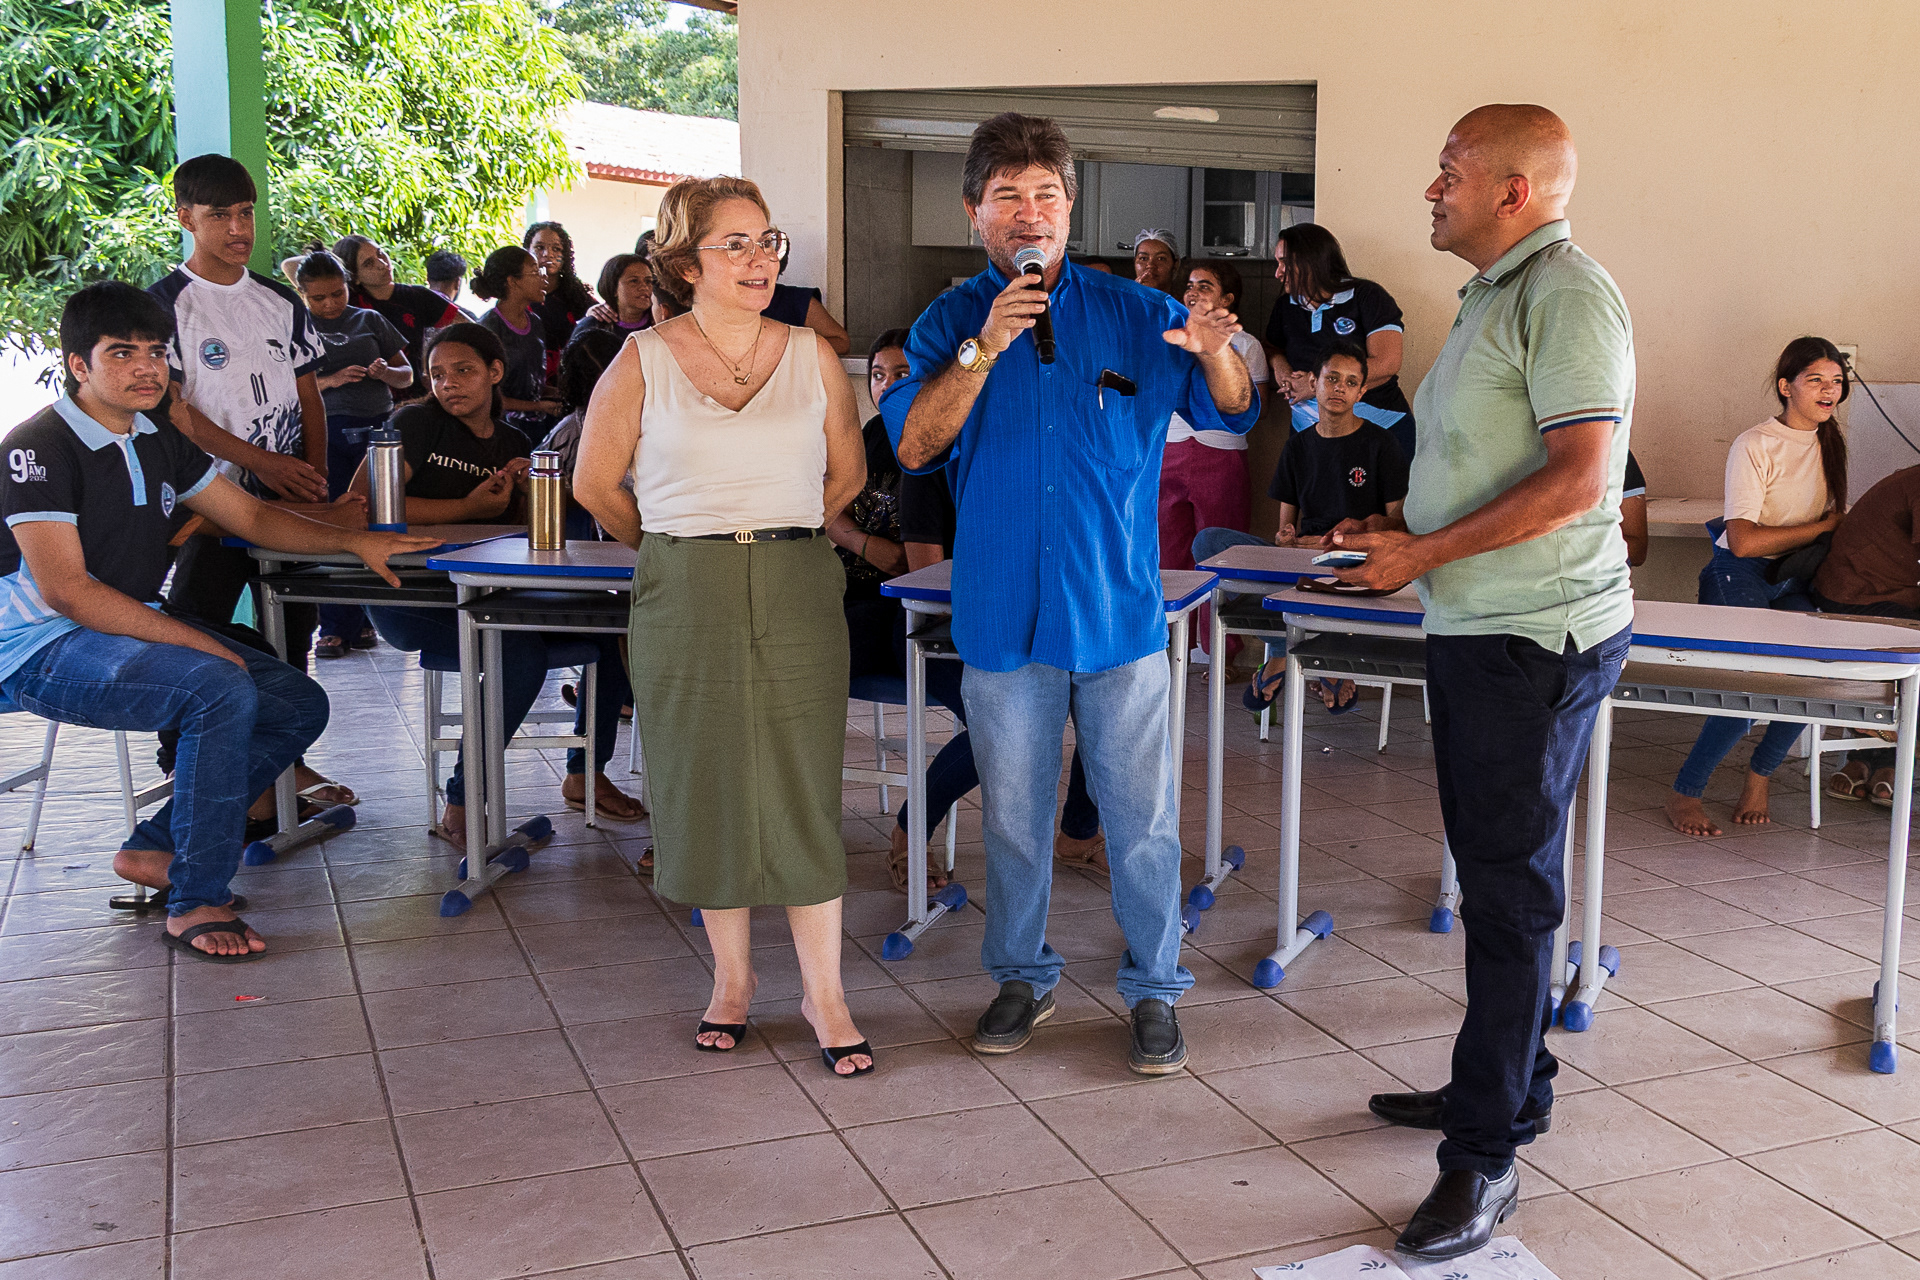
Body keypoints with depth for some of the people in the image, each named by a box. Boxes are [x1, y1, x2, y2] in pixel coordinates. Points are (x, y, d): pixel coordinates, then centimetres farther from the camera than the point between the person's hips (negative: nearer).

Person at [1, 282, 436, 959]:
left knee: (299, 704, -1)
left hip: (136, 626, 9)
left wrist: (356, 540, 2)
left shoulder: (159, 440, 11)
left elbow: (252, 516, 17)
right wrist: (195, 641, -24)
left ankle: (154, 848, 4)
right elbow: (65, 591, -22)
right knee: (223, 692, -32)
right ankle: (196, 903, -22)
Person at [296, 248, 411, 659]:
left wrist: (386, 372, -6)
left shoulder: (369, 320, 15)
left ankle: (362, 620, 11)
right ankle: (333, 627, 0)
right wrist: (330, 380, -13)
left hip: (378, 428, 2)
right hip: (328, 434, -2)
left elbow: (407, 375, 16)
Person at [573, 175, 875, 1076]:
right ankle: (731, 978, 22)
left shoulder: (812, 356, 5)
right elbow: (595, 482, 7)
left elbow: (847, 473, 16)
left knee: (804, 787, 0)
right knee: (705, 786, 6)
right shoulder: (643, 362, 0)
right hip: (685, 598, 0)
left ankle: (824, 992, 10)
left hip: (797, 590, 1)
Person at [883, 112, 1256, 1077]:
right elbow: (912, 445, -10)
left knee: (1141, 816, 5)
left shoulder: (1134, 314, 3)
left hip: (1119, 609, 0)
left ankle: (1154, 990, 20)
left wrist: (1213, 352, -19)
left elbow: (1234, 413, 3)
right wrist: (985, 348, -22)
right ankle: (1021, 977, 30)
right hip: (1003, 612, 1)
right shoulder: (950, 324, 4)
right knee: (1012, 815, 12)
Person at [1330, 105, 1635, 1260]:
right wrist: (1398, 536, 10)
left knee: (1510, 889, -5)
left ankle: (1488, 1155, 3)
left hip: (1535, 635, -10)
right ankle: (1509, 1085, 33)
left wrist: (1424, 554, -18)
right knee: (1496, 872, 18)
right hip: (1479, 625, 10)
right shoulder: (1498, 297, 16)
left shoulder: (1567, 295, -15)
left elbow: (1576, 478, -23)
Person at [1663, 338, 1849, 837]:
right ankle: (1684, 793, -9)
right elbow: (1744, 542, -19)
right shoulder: (1755, 446, -11)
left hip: (1795, 581, 6)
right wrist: (1826, 526, -14)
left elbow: (1837, 522, 22)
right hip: (1740, 577, -6)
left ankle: (1759, 778, -3)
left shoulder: (1830, 445, 12)